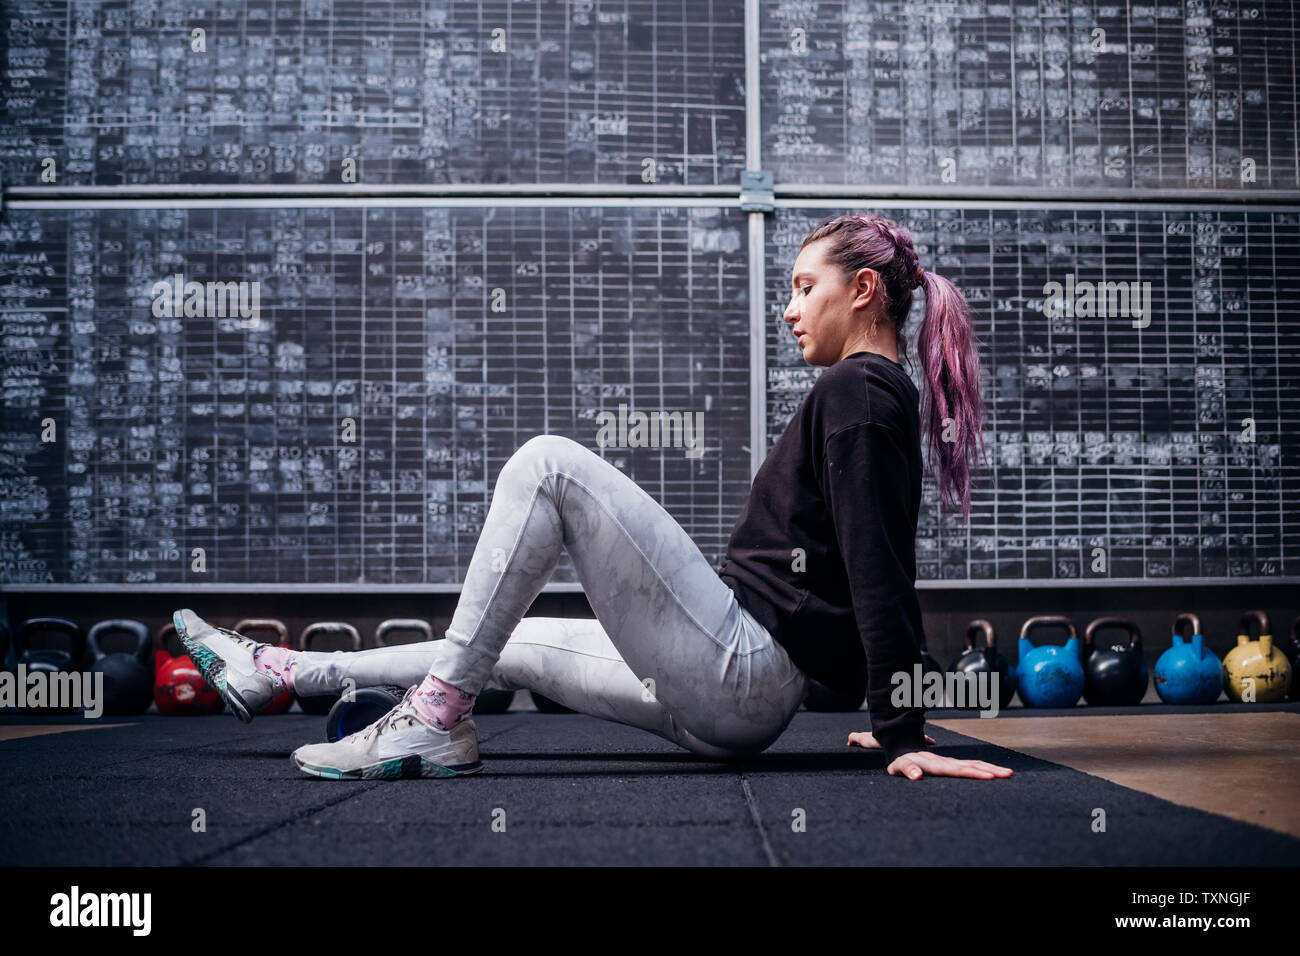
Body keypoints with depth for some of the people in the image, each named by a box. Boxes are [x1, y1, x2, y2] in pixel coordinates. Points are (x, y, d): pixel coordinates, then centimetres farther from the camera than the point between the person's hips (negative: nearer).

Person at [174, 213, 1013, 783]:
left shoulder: (856, 391, -9)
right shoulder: (882, 398, 21)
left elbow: (879, 569, -17)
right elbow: (880, 571, 24)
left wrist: (905, 735, -20)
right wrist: (894, 718, 30)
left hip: (739, 671, -10)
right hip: (737, 699, 10)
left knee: (548, 464, -13)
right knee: (499, 643, 17)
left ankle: (437, 722, -12)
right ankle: (278, 674, 26)